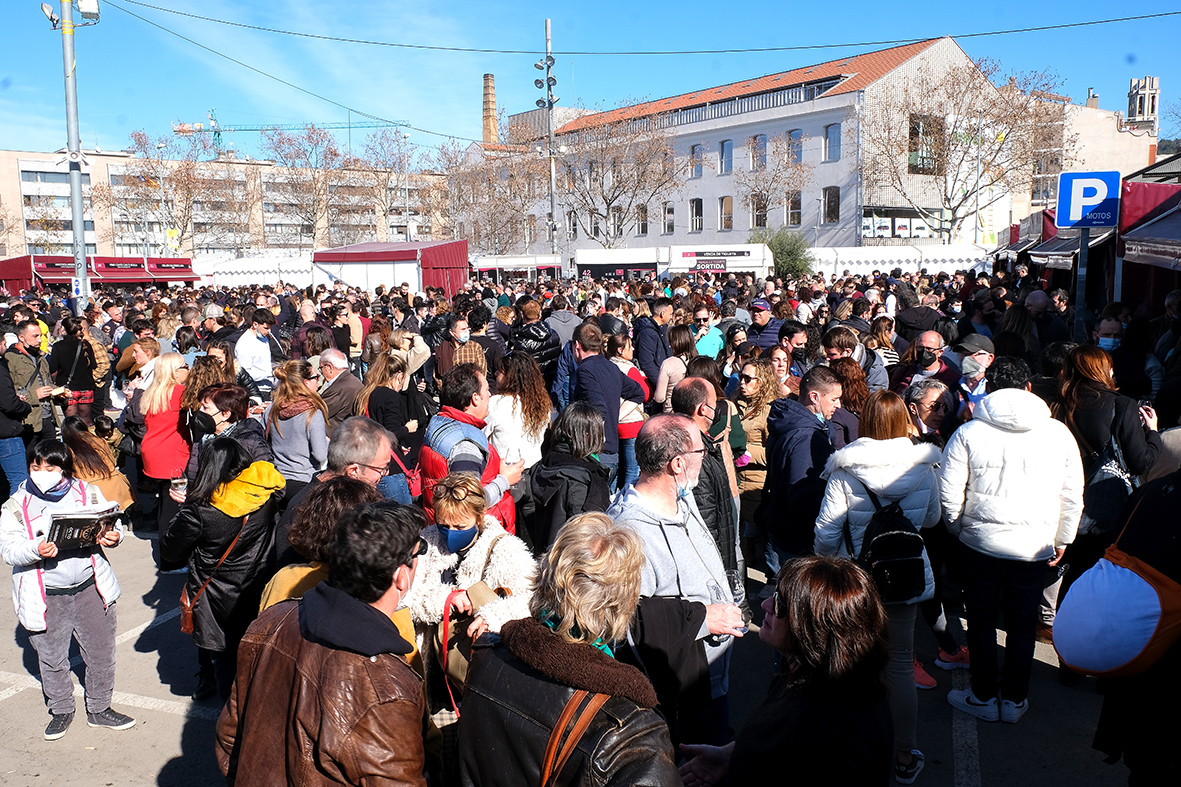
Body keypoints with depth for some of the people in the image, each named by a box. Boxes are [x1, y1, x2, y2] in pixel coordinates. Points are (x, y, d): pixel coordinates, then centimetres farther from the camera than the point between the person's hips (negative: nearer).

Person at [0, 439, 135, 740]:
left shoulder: (87, 493, 0)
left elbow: (113, 522, 5)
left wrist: (114, 536, -18)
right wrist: (36, 550, -29)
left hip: (90, 589, 1)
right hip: (45, 598, -1)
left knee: (101, 653, 11)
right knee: (52, 659, 14)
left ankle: (99, 709, 31)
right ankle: (61, 710, 37)